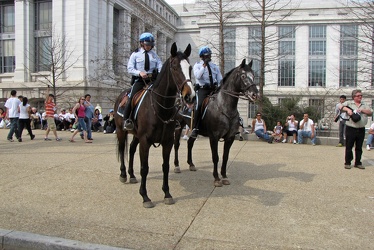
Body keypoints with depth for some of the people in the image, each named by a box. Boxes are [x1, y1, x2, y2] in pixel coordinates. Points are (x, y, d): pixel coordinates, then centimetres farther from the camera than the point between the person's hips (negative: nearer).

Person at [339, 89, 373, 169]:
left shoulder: (364, 105, 15)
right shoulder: (349, 103, 4)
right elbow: (340, 106, -9)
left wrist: (362, 110, -10)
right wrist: (347, 109, -24)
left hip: (361, 130, 4)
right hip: (351, 129, -4)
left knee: (359, 148, 10)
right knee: (349, 147, 1)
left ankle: (358, 163, 20)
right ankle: (347, 163, 10)